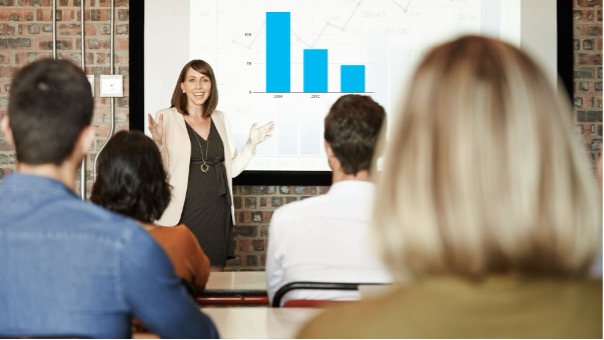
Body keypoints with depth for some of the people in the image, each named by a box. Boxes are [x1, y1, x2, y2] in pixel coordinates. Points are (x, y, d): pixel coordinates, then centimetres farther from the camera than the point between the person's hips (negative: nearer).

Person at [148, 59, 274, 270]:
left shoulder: (220, 120, 12)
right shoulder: (167, 118, -3)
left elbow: (230, 169, 15)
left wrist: (251, 144, 5)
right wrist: (158, 143, -22)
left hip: (217, 211, 5)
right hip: (183, 212, -4)